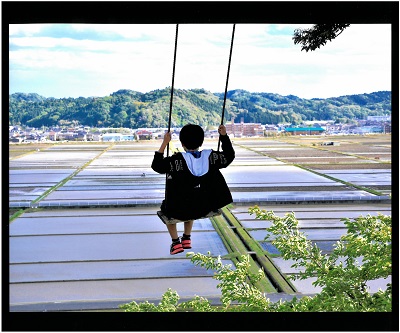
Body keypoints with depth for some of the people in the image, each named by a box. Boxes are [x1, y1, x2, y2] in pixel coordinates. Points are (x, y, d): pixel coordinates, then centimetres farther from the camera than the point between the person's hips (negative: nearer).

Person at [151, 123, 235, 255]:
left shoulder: (178, 160, -23)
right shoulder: (210, 156, -10)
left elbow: (156, 165, -19)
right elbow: (229, 157, 7)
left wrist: (165, 143, -19)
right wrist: (224, 136, 10)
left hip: (179, 210, -4)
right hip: (204, 209, 4)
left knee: (165, 207, 31)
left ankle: (176, 242, 26)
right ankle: (186, 238, 41)